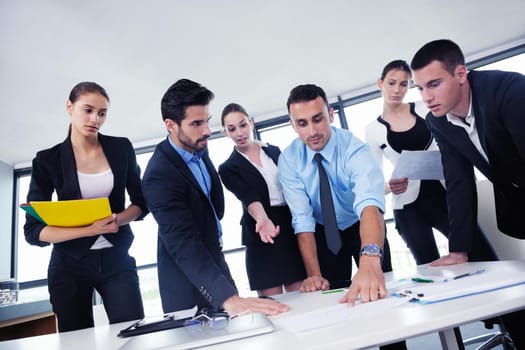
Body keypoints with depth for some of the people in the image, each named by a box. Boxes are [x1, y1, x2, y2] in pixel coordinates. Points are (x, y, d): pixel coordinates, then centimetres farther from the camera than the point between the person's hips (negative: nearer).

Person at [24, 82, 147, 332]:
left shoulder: (121, 148, 1)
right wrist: (88, 230, -22)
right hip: (70, 265, 0)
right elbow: (33, 231, -8)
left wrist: (118, 219, -16)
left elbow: (141, 202, 5)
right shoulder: (48, 160, -4)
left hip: (117, 259, 1)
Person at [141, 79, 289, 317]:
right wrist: (228, 298, -46)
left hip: (213, 259, 8)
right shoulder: (159, 175, -27)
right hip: (189, 281, -7)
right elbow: (183, 243, -36)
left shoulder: (198, 147, -2)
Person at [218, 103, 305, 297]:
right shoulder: (228, 168, 2)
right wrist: (263, 219, -35)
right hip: (262, 238, -2)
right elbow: (248, 197, -15)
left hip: (293, 228, 3)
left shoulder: (274, 151, 12)